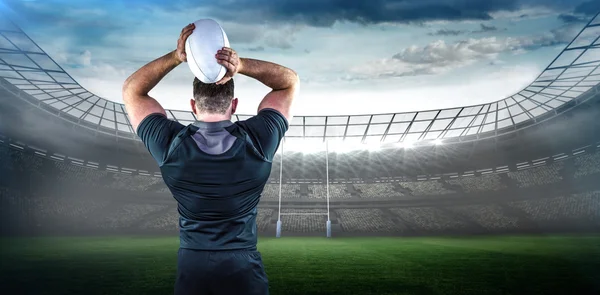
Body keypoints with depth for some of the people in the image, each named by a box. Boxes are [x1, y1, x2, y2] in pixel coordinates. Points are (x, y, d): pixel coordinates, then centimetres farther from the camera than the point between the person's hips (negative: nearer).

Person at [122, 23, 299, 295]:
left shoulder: (170, 144, -14)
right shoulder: (257, 141, -16)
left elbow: (131, 90, 3)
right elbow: (291, 82, -2)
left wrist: (176, 57, -11)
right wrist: (241, 65, -18)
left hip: (192, 266, 1)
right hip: (243, 267, -1)